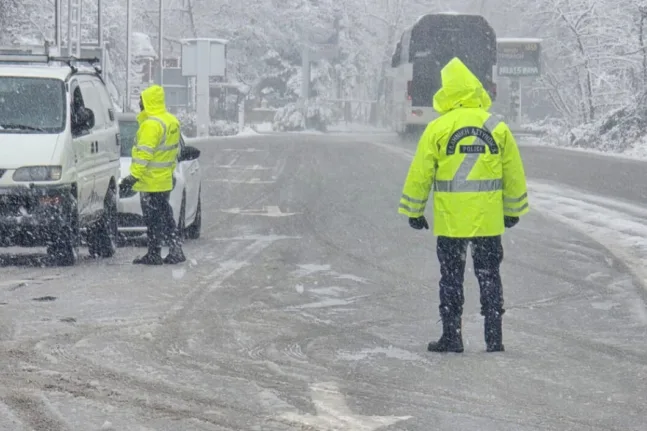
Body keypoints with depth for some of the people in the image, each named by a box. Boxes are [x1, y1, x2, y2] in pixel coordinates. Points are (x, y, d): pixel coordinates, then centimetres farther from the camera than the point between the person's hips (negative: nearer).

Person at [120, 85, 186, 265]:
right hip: (166, 180, 9)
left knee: (153, 218, -4)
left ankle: (154, 255, 0)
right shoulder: (172, 121, 12)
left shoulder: (151, 124, -18)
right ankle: (176, 251, 15)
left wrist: (133, 176, -23)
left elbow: (144, 153, -23)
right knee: (165, 216, 15)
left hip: (151, 181, -9)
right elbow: (175, 149, 19)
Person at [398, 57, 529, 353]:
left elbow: (420, 174, -3)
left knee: (451, 278, 7)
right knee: (489, 276, 10)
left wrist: (414, 212, 9)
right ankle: (494, 338, 9)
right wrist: (513, 211, 21)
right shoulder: (497, 128, 2)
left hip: (450, 220, -2)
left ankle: (452, 336, 8)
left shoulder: (438, 128, -6)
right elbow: (514, 174, 9)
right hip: (489, 220, 2)